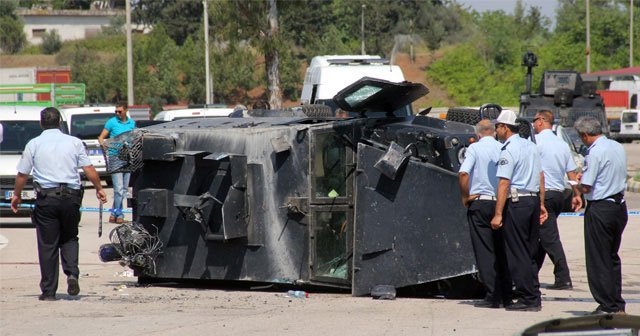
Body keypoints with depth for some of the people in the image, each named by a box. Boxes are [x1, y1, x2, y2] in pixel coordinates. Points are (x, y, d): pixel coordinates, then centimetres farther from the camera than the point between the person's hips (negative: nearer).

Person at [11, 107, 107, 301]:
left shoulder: (34, 145, 2)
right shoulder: (74, 142, 5)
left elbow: (22, 174, 4)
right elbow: (89, 170, 2)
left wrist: (16, 195, 19)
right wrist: (99, 189, 16)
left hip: (46, 198, -1)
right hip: (71, 197, 1)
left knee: (47, 245, 4)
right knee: (69, 239, 18)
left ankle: (48, 291, 5)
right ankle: (72, 274, -6)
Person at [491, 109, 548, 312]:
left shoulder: (509, 150, -13)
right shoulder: (531, 146, 13)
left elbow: (504, 183, -18)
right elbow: (540, 177, 17)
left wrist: (498, 214, -19)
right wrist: (541, 204, 22)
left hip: (516, 203, -8)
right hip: (534, 200, 8)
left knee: (517, 254, -3)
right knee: (530, 253, 14)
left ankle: (527, 299, -5)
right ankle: (534, 298, 15)